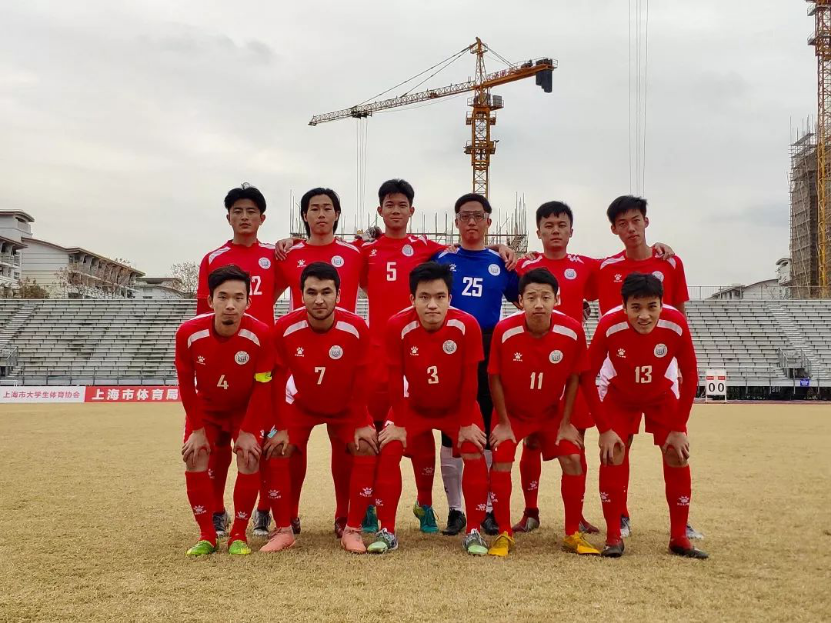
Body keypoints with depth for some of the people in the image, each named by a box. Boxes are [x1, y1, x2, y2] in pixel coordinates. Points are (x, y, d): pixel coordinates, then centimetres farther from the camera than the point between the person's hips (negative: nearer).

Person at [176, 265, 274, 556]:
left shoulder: (260, 334, -29)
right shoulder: (188, 333, -26)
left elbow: (262, 387, -18)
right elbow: (186, 384, -12)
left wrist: (248, 432, -17)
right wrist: (197, 429, -10)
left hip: (246, 410, -1)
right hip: (206, 410, 2)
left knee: (249, 459, -16)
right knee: (194, 458, -11)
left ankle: (238, 534, 1)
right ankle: (207, 534, 4)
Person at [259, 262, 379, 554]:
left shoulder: (356, 328, -27)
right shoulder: (285, 328, -27)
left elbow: (361, 380, -16)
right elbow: (278, 380, -17)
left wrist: (362, 424, -12)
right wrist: (281, 428, -15)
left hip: (346, 407, 0)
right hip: (301, 405, 1)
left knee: (366, 449, -18)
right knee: (277, 450, -15)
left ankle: (352, 530, -5)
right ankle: (283, 530, 1)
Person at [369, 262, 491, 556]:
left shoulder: (467, 325, -28)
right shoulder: (397, 326, -28)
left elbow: (469, 380, -18)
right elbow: (395, 380, -18)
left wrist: (467, 423, -12)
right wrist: (398, 423, -12)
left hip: (458, 407, 0)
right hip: (413, 406, 0)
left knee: (474, 454, -15)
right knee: (389, 450, -14)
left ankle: (474, 532, 1)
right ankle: (387, 531, -2)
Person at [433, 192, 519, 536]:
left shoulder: (501, 263, 7)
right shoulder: (442, 260, 6)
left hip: (490, 352, 0)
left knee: (490, 432, 4)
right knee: (451, 432, 4)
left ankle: (489, 508, 15)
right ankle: (455, 510, 14)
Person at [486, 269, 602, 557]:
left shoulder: (572, 331, -23)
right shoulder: (505, 330, -27)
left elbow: (573, 378, -9)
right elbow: (495, 378, -15)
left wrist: (565, 423, -6)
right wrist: (503, 423, -11)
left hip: (552, 412, 2)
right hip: (512, 412, -1)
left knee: (573, 461, -7)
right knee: (501, 462, -15)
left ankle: (573, 534, 11)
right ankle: (505, 534, 1)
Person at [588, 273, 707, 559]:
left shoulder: (676, 324, -31)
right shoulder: (609, 326, -34)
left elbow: (690, 375, -17)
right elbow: (588, 376, -23)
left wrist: (679, 428, -17)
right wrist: (604, 428, -23)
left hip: (662, 395, 1)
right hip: (619, 395, -1)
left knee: (678, 456, -5)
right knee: (612, 454, -13)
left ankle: (679, 537, 9)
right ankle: (613, 537, -1)